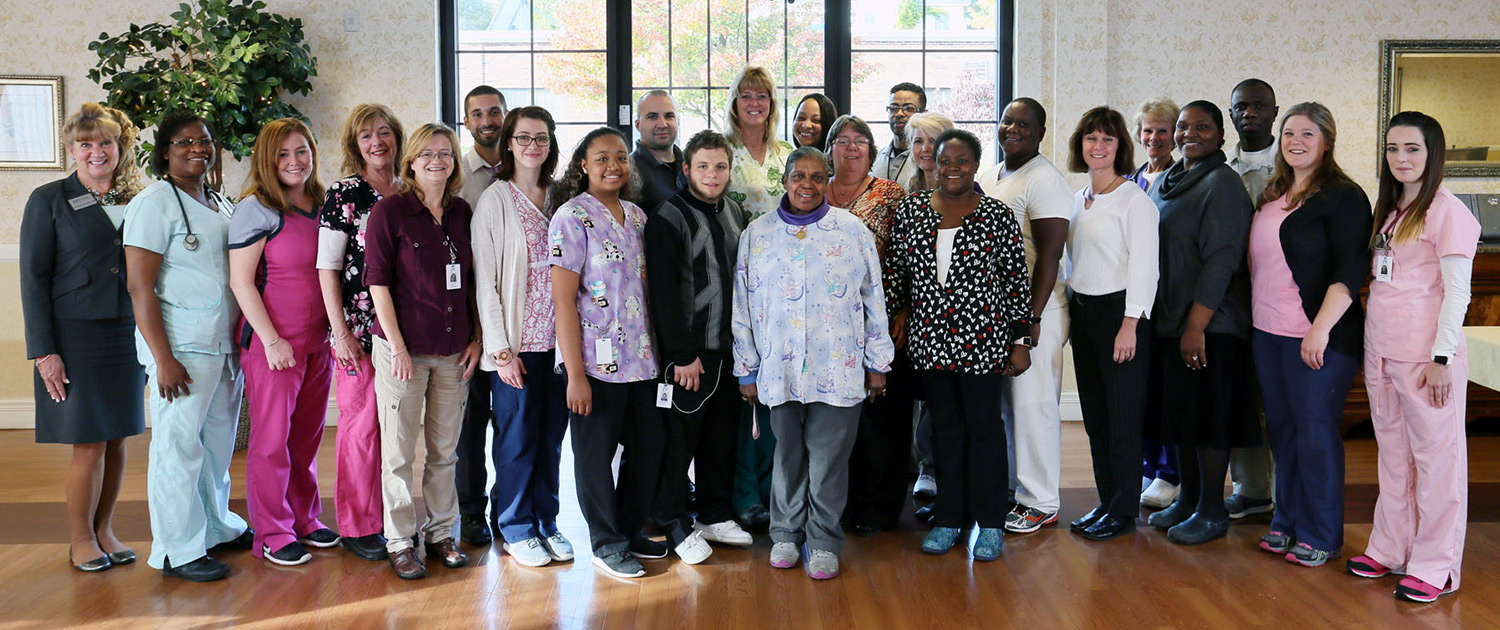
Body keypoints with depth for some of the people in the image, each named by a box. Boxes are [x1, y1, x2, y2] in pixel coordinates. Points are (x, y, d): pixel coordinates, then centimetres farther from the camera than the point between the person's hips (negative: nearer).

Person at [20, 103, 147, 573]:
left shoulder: (136, 201, 10)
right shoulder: (49, 200, 0)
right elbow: (33, 279, -3)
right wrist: (44, 351, -10)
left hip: (128, 335, 4)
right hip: (75, 335, -4)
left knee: (117, 438, 8)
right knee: (88, 444, -1)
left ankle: (104, 531, 22)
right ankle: (81, 539, 15)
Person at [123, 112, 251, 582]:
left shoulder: (220, 204, 15)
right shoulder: (154, 203, -8)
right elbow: (140, 287, -13)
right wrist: (163, 359, -18)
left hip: (225, 345, 7)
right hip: (183, 348, -7)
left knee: (218, 441, 15)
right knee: (178, 444, -2)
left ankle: (217, 528, 29)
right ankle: (177, 550, 8)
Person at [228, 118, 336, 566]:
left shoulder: (323, 205, 10)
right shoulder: (257, 209, -8)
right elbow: (240, 281, -11)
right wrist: (272, 340, -14)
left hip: (318, 341, 6)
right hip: (272, 342, -6)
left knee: (308, 436, 14)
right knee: (272, 439, 2)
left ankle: (304, 521, 27)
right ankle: (272, 535, 12)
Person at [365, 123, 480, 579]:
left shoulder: (462, 212, 9)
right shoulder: (390, 211, -5)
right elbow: (378, 282, -8)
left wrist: (475, 338, 6)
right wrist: (397, 347, -12)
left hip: (454, 351, 4)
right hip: (404, 348, -4)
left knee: (445, 449, 12)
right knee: (399, 451, 3)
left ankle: (441, 532, 25)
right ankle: (400, 541, 15)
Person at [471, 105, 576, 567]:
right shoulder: (496, 199, -4)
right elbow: (485, 281, -7)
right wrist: (500, 349, -11)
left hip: (558, 341, 4)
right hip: (515, 343, -4)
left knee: (552, 435, 10)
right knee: (518, 438, 3)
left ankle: (545, 521, 24)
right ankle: (515, 528, 19)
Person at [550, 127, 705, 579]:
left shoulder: (637, 216, 11)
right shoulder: (572, 216, -8)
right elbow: (563, 299, -13)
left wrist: (656, 351, 9)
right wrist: (575, 374, -16)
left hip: (640, 359, 7)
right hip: (595, 361, -6)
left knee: (651, 444, 12)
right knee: (595, 453, 5)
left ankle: (630, 529, 30)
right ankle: (607, 543, 20)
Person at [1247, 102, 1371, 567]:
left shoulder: (1342, 197, -8)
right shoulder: (1273, 196, 14)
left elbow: (1351, 271, -16)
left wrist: (1322, 329, -23)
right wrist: (1255, 316, 15)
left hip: (1316, 336, -7)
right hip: (1267, 332, 7)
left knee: (1316, 433, 0)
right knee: (1281, 428, 12)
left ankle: (1321, 536, 12)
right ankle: (1288, 522, 24)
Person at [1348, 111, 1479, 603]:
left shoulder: (1447, 212, -8)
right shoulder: (1388, 209, 15)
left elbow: (1458, 291, -11)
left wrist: (1441, 358, -15)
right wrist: (1372, 348, 13)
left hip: (1425, 354, -7)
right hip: (1380, 350, 8)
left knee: (1435, 454, 0)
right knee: (1393, 452, 14)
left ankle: (1435, 566, 8)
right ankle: (1391, 549, 25)